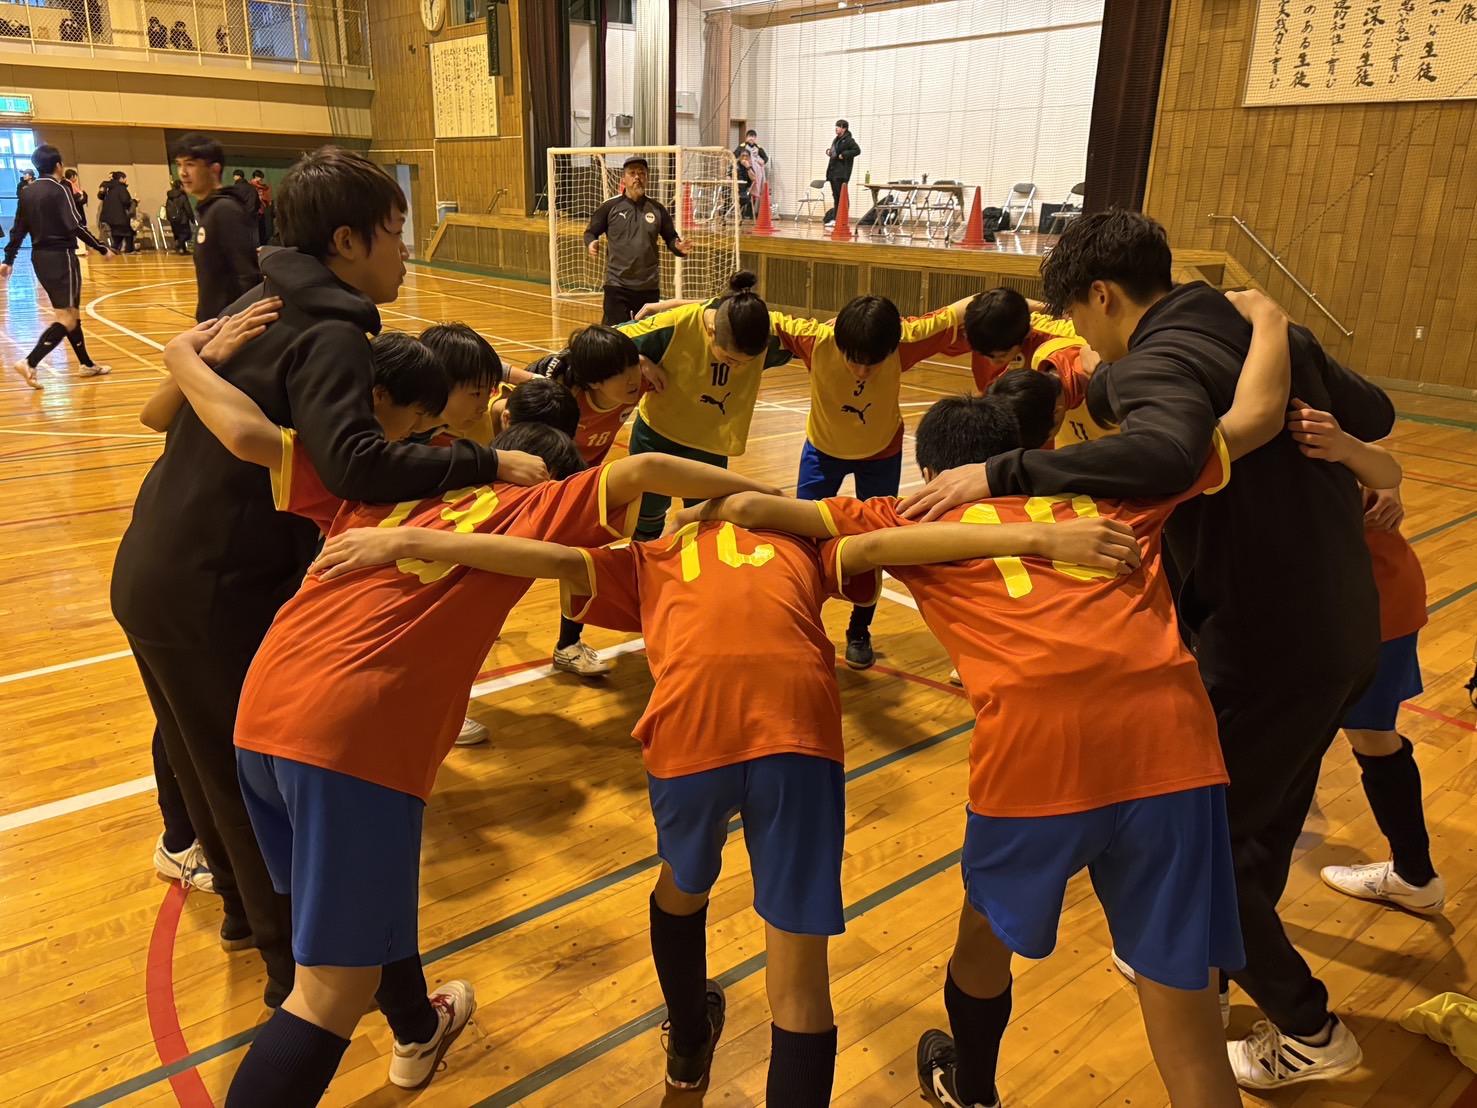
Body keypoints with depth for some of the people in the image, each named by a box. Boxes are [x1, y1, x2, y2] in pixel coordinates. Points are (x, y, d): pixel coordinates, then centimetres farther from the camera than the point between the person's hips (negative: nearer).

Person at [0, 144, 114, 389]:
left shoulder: (27, 193, 11)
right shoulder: (59, 190, -10)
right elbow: (75, 226, -17)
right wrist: (102, 249, -10)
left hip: (40, 257, 8)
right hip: (61, 257, -8)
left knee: (71, 313, 17)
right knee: (67, 318, -7)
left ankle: (87, 364, 24)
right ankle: (29, 363, -18)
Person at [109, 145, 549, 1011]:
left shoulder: (265, 303, 10)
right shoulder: (328, 332, -19)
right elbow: (356, 462, -35)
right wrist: (489, 464, -31)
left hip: (156, 574, 9)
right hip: (214, 592, -9)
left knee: (219, 765, 25)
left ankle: (248, 907, 47)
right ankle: (299, 965, 24)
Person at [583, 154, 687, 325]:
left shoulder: (657, 208, 5)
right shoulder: (610, 206, 0)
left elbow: (670, 237, 12)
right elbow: (591, 232, 7)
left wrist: (679, 247, -10)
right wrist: (591, 243, -15)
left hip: (649, 286, 2)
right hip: (617, 285, -2)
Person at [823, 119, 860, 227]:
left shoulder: (849, 140, -8)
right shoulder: (836, 140, 19)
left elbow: (857, 150, -18)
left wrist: (844, 155, -19)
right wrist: (829, 152, 9)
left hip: (842, 173, -9)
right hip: (833, 172, 9)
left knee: (842, 196, -8)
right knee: (836, 196, 11)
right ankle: (834, 218, 15)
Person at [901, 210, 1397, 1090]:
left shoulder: (1156, 364, -18)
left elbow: (1166, 454, -41)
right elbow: (1376, 416, 17)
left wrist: (1003, 473, -38)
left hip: (1269, 647, -9)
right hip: (1345, 627, 9)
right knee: (1263, 826, 26)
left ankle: (1308, 1032, 25)